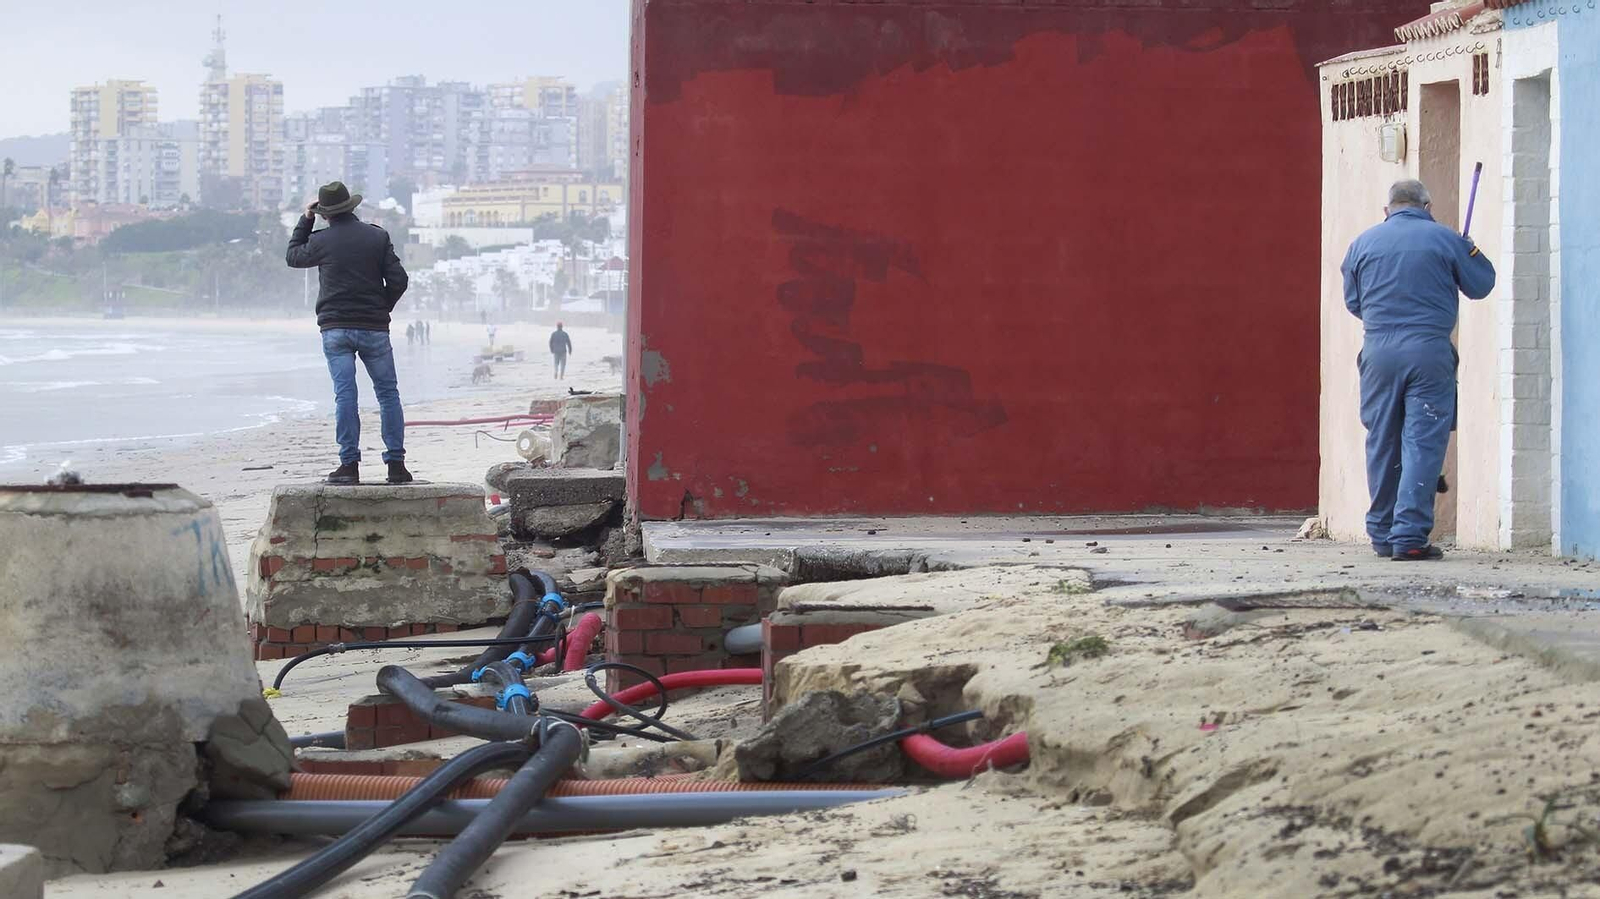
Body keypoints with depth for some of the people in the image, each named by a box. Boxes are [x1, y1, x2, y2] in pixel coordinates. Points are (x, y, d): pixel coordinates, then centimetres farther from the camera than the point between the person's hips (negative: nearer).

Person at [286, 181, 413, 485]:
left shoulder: (321, 241, -3)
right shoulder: (377, 237, 0)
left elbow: (293, 256, 17)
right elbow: (398, 280, -1)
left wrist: (305, 220, 23)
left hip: (335, 328, -1)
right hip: (374, 328, 1)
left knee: (344, 394, -1)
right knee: (388, 393, 7)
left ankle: (349, 463, -6)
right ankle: (396, 463, 4)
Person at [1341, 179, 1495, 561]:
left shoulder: (1363, 243, 10)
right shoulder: (1445, 240, 1)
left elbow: (1352, 302, 16)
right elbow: (1481, 286, 9)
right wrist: (1472, 252, 27)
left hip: (1378, 351, 3)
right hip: (1430, 350, -3)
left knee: (1381, 443, 11)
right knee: (1423, 442, -2)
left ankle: (1382, 534, 17)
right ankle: (1409, 536, -9)